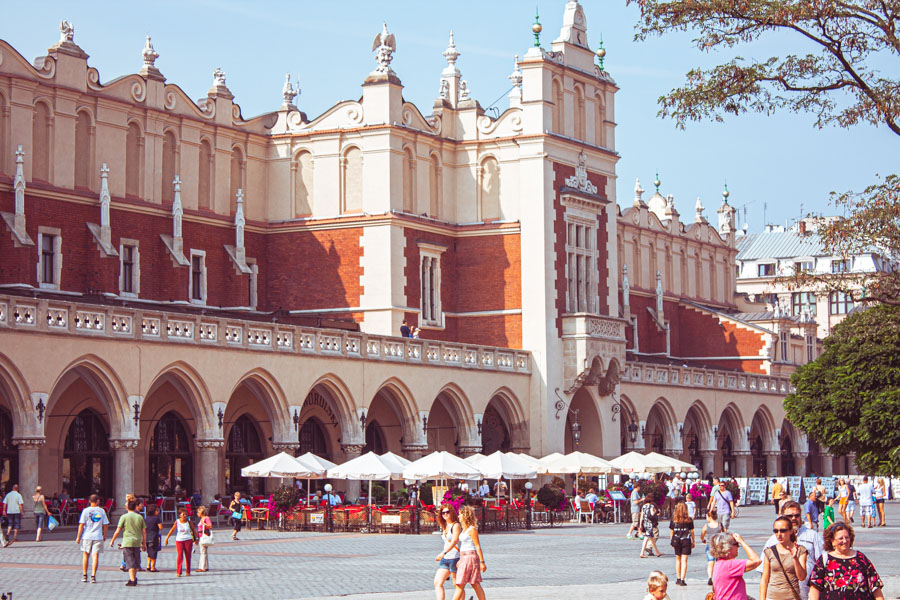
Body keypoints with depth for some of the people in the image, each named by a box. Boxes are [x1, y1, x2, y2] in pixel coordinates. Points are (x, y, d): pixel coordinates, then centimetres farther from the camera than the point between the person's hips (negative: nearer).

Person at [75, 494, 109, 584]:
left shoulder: (86, 511, -3)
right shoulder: (101, 511, 2)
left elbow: (81, 525, -5)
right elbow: (105, 525, 5)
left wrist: (78, 536, 1)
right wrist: (105, 535, 18)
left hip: (86, 536, 0)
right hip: (98, 537, 0)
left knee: (85, 555, 13)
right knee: (95, 556, 0)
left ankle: (84, 576, 17)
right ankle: (93, 576, -7)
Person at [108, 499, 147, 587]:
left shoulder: (124, 517, -4)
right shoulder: (140, 517, 6)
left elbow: (118, 531, -4)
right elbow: (144, 532, 6)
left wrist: (112, 541, 9)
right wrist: (144, 544, 14)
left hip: (127, 543, -4)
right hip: (137, 542, 4)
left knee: (130, 562, -4)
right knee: (136, 561, 16)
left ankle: (132, 580, -10)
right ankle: (134, 578, 26)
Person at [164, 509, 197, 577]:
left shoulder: (189, 521, -1)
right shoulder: (177, 522, -2)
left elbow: (194, 530, 7)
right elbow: (172, 530, 6)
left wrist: (196, 538, 9)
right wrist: (167, 538, 5)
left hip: (188, 540, 1)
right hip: (179, 540, -1)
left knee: (188, 556, 4)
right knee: (179, 556, -13)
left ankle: (188, 572, 15)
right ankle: (178, 572, -14)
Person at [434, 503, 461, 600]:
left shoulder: (456, 525, -11)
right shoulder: (445, 526, 15)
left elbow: (454, 541, -24)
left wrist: (443, 553, -34)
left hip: (455, 558, -8)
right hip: (445, 559, 8)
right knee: (437, 583, -5)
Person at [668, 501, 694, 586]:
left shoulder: (673, 519, -2)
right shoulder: (689, 520, -4)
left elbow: (671, 532, 3)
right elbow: (692, 531, 2)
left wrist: (671, 541, 15)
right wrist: (693, 541, 12)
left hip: (676, 541, 2)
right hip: (686, 541, -2)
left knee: (678, 559, 17)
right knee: (684, 560, -2)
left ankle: (678, 579, 22)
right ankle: (682, 580, -10)